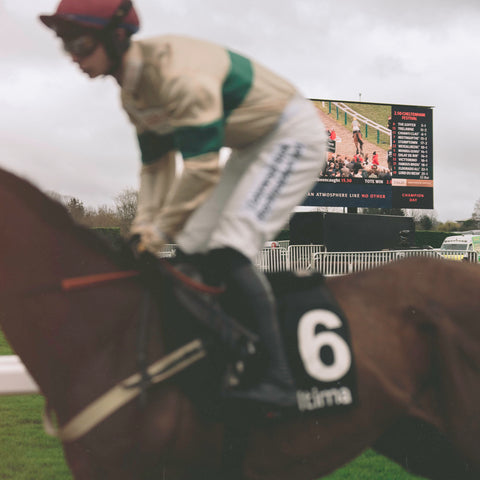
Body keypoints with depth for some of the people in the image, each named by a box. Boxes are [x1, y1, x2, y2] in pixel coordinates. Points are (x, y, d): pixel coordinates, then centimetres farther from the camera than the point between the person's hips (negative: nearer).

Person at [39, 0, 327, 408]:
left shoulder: (177, 74, -31)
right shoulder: (132, 92, 0)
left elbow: (202, 168, -31)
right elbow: (156, 165, 7)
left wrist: (161, 229, -21)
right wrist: (143, 228, -3)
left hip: (294, 134, -10)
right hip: (254, 146, 10)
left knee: (228, 251, -22)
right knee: (194, 246, 8)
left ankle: (278, 377, -21)